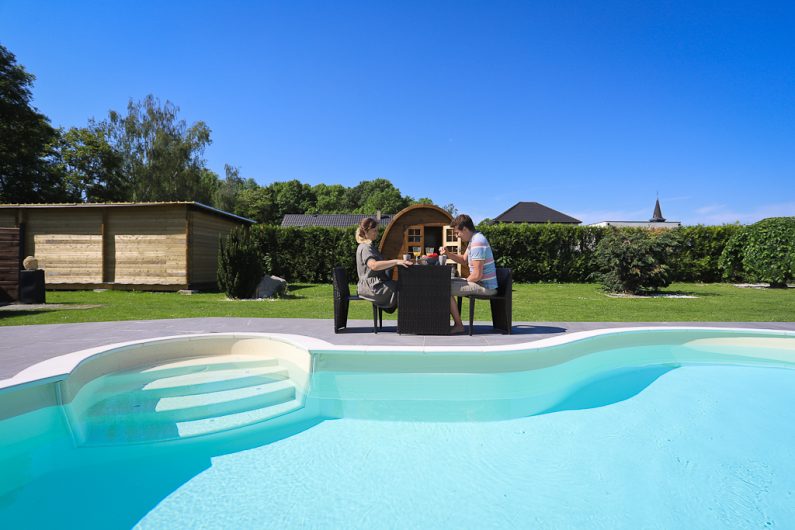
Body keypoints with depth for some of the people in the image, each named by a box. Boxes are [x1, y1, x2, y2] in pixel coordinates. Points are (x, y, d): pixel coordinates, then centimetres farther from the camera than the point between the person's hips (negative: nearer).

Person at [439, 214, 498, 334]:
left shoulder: (477, 243, -23)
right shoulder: (475, 239, 10)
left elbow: (477, 275, -26)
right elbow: (464, 260, 20)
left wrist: (465, 281, -7)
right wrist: (448, 254, 5)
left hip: (485, 286, -11)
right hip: (481, 282, 11)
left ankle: (458, 325, -5)